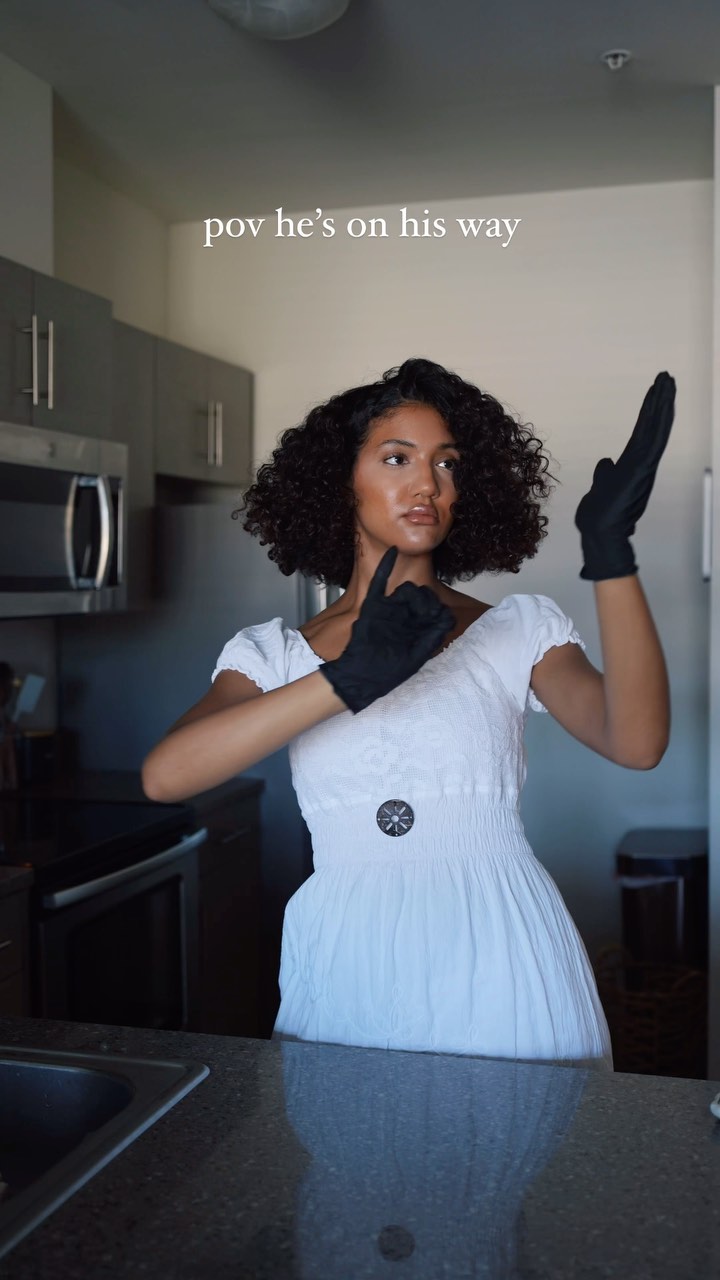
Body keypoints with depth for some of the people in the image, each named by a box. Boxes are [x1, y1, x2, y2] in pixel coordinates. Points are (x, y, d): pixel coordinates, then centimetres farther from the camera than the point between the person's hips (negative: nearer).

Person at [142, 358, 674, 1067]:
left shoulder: (520, 629, 3)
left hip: (497, 958, 0)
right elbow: (164, 775, -15)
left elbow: (636, 742, -14)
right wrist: (346, 680, -27)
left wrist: (609, 550, -24)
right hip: (347, 965, 1)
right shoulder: (274, 652, 4)